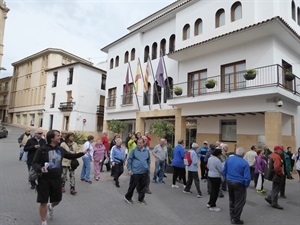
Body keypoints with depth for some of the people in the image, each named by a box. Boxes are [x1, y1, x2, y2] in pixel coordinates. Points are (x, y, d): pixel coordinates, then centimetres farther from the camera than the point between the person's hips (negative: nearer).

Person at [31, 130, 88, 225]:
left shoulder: (60, 149, 1)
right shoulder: (42, 149, -14)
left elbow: (71, 156, 14)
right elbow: (34, 163, -11)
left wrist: (83, 153, 6)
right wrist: (40, 168, -32)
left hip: (57, 179, 5)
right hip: (44, 179, -4)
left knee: (57, 199, 17)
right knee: (43, 202, 6)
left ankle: (50, 206, 54)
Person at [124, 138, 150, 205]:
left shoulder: (147, 151, 5)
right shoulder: (134, 151, -6)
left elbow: (148, 161, 15)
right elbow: (129, 160, -5)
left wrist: (148, 168, 9)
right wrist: (129, 169, -8)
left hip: (144, 172, 4)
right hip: (135, 172, -3)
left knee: (142, 186, 12)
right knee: (132, 185, 5)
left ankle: (141, 199, 29)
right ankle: (128, 197, 26)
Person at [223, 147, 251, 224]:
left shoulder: (229, 159, -1)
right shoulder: (244, 163, -17)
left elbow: (224, 171, 5)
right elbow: (247, 177, -19)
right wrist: (246, 186, -3)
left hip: (229, 182, 6)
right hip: (239, 183, -6)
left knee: (232, 200, 22)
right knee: (239, 202, 9)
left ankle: (232, 216, 35)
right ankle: (235, 219, 17)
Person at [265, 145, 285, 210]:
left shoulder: (272, 155, 9)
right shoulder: (277, 157, -23)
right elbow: (277, 167, -32)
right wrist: (281, 174, -17)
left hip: (273, 175, 10)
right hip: (277, 175, -10)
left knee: (275, 188, 22)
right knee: (276, 190, 2)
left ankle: (269, 198, 30)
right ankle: (274, 204, 14)